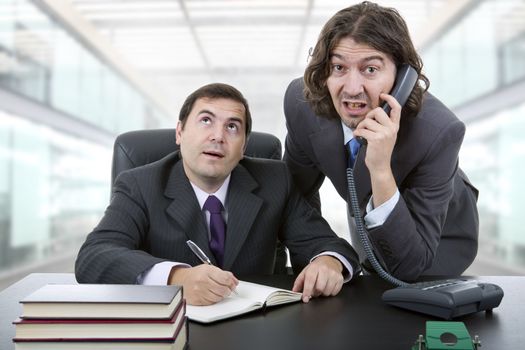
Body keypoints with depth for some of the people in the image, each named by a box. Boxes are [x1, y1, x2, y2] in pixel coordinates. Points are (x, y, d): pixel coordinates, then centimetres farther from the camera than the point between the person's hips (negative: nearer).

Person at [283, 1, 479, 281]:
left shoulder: (439, 132, -40)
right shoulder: (301, 102, -29)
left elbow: (412, 266, -38)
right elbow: (297, 194, -9)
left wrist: (382, 170, -50)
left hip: (438, 239, -3)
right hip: (367, 227, 3)